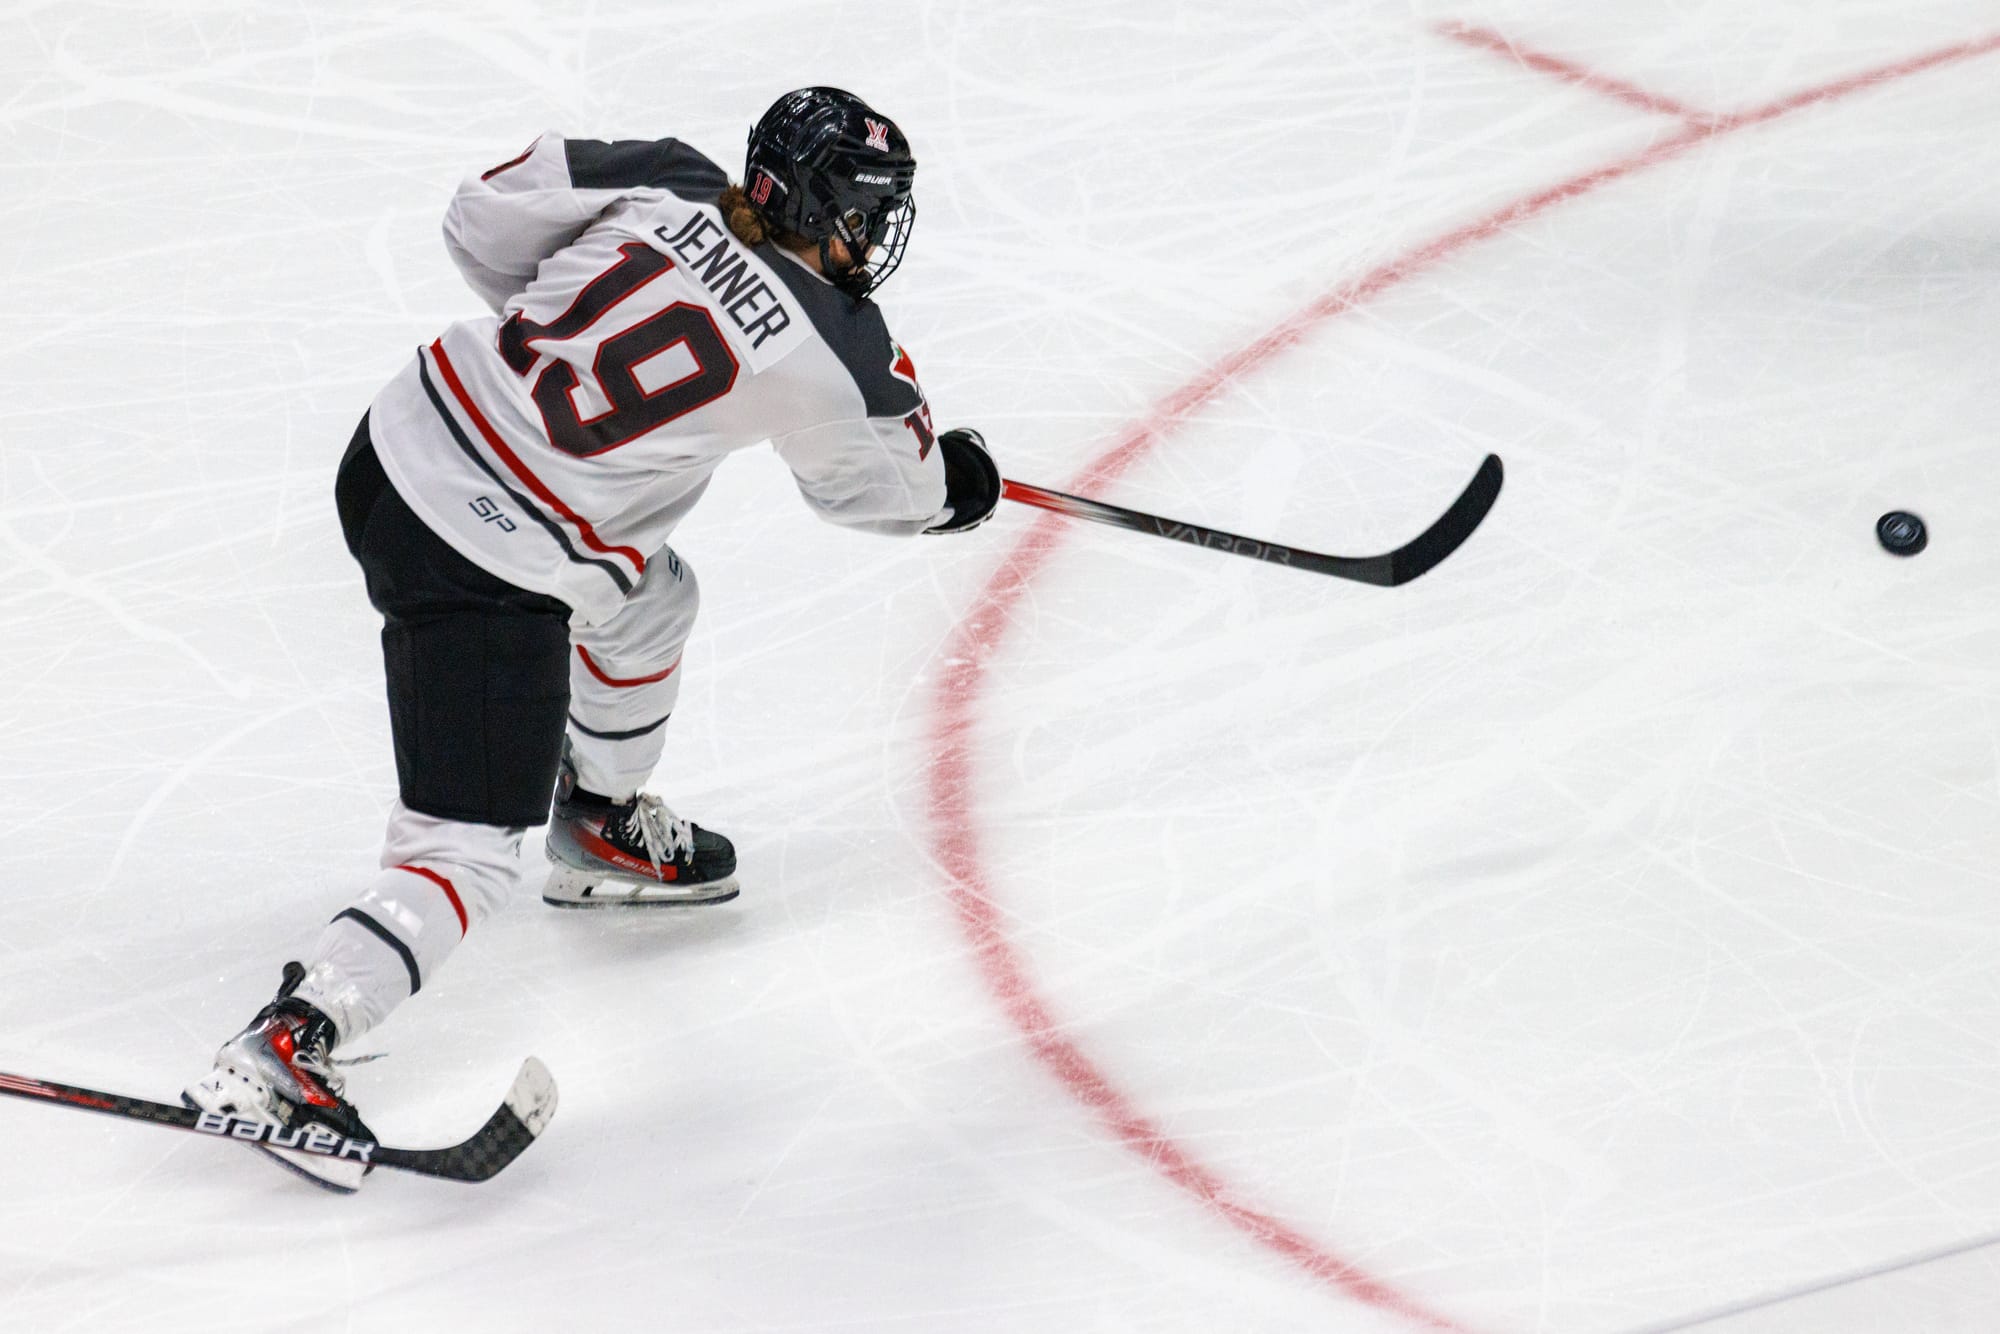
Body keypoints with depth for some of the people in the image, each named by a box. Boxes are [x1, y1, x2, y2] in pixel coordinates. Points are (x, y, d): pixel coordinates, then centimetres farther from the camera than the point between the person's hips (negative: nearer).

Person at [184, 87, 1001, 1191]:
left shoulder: (664, 185, -2)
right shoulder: (832, 352, -12)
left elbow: (483, 217, 8)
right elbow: (875, 486, 8)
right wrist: (958, 483, 30)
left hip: (401, 439, 8)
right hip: (484, 578, -8)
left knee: (646, 599, 32)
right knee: (470, 854, -2)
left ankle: (601, 833, 52)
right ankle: (285, 1045, -12)